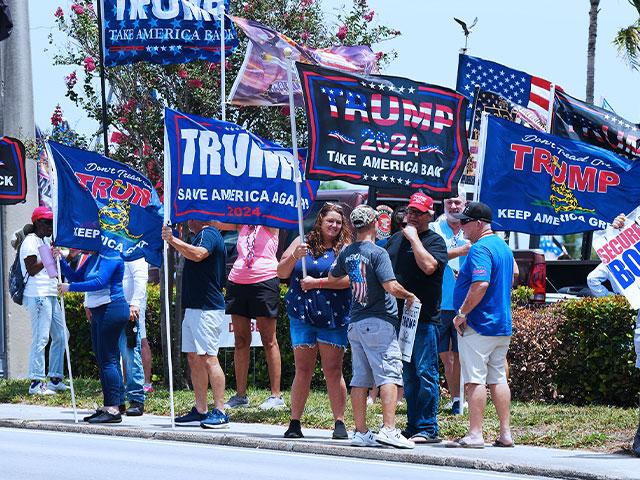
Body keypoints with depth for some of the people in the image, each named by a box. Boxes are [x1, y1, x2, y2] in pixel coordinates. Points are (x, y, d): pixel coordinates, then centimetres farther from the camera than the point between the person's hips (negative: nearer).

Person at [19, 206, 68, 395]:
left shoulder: (46, 240, 19)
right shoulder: (30, 241, -8)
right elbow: (31, 270, -15)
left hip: (50, 295, 10)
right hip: (38, 295, -10)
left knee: (60, 335, 10)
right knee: (41, 338, -11)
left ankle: (55, 379, 16)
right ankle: (36, 383, -10)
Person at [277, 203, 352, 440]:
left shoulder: (344, 247, 2)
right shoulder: (302, 242, 9)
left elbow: (348, 279, -11)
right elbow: (282, 273, 7)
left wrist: (317, 283, -12)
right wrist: (295, 256, -11)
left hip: (333, 317, -2)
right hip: (302, 315, 2)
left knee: (333, 370, -3)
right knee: (303, 370, 3)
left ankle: (339, 422, 2)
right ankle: (294, 423, 7)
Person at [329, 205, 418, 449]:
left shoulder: (347, 252, 10)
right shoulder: (377, 253, -12)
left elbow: (332, 278, 26)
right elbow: (391, 286, -19)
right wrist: (409, 295, -2)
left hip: (355, 323, 7)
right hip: (379, 321, -7)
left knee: (360, 378, 8)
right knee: (389, 375, -9)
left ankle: (361, 432, 7)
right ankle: (388, 429, -18)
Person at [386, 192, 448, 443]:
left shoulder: (435, 241, -3)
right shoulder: (396, 239, 18)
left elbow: (429, 266, -21)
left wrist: (413, 238, -14)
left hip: (423, 318, -7)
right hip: (398, 316, 7)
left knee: (425, 372, -8)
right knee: (408, 375, 11)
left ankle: (428, 429, -7)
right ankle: (413, 426, 16)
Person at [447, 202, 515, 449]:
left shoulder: (480, 248, -16)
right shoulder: (503, 246, 15)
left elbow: (481, 284, -28)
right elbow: (511, 276, 25)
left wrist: (462, 313, -20)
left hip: (478, 326, -10)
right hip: (502, 324, 10)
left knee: (475, 379, -6)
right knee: (498, 379, 11)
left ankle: (475, 434, -7)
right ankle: (505, 433, 11)